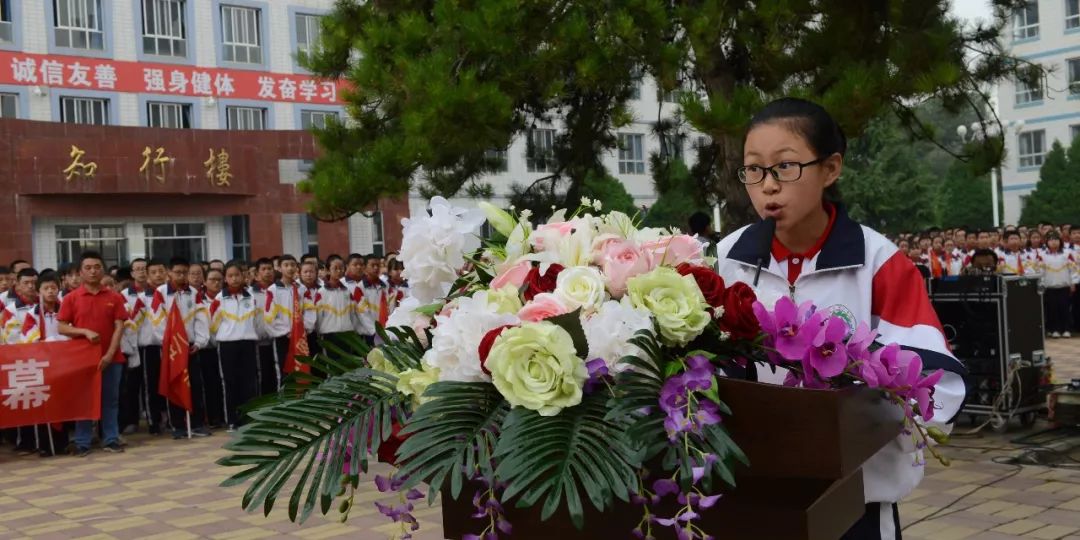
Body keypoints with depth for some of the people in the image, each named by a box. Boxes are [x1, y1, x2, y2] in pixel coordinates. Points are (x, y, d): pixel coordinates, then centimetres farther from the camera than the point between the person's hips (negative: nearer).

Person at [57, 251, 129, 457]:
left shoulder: (114, 297, 3)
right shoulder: (71, 298, 1)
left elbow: (119, 327, -1)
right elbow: (61, 328, -1)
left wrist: (110, 354, -11)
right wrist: (85, 332, -16)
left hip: (110, 357, 1)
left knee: (110, 399, 7)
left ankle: (111, 439, 14)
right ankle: (82, 443, 9)